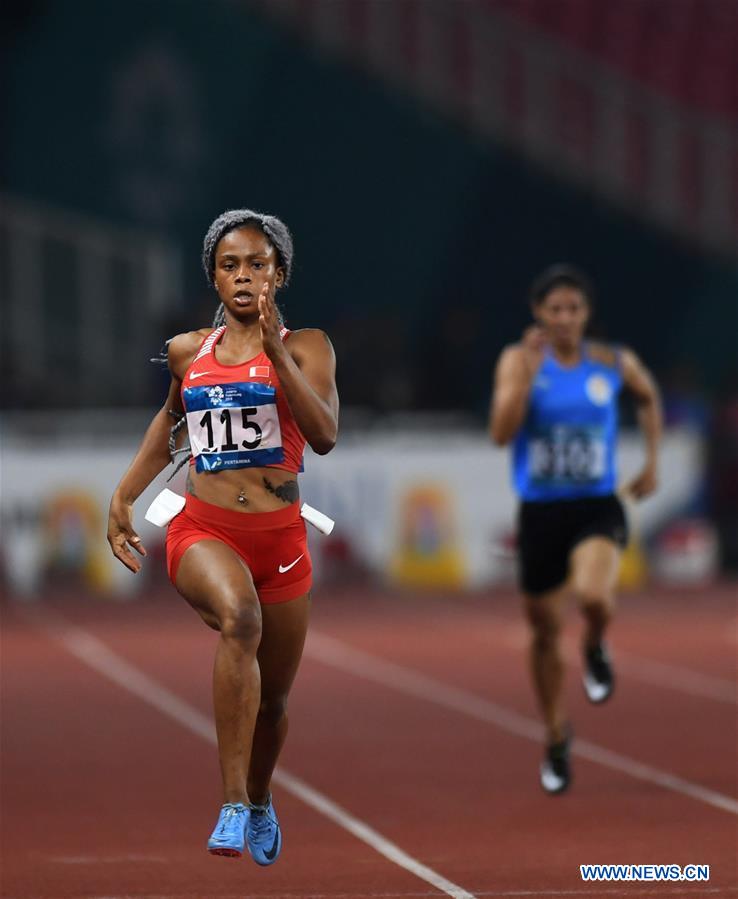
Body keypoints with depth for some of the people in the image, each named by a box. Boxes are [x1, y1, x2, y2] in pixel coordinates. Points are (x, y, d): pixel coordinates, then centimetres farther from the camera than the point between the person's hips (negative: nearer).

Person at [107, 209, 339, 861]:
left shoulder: (305, 346, 0)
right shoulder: (187, 351, 10)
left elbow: (325, 435, -16)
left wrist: (275, 347, -19)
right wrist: (123, 498, 23)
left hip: (279, 537, 0)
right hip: (202, 531, 0)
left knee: (273, 700, 14)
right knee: (239, 616, -35)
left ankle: (259, 801, 48)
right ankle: (232, 804, -38)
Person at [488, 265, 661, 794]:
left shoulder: (615, 364, -1)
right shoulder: (518, 361, -6)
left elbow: (649, 397, 21)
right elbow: (501, 433, -18)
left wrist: (653, 463, 15)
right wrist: (528, 373, -26)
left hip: (597, 509, -1)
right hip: (539, 512, 1)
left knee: (593, 594, -31)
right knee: (546, 631, 11)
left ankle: (597, 650, 7)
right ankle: (557, 739, 34)